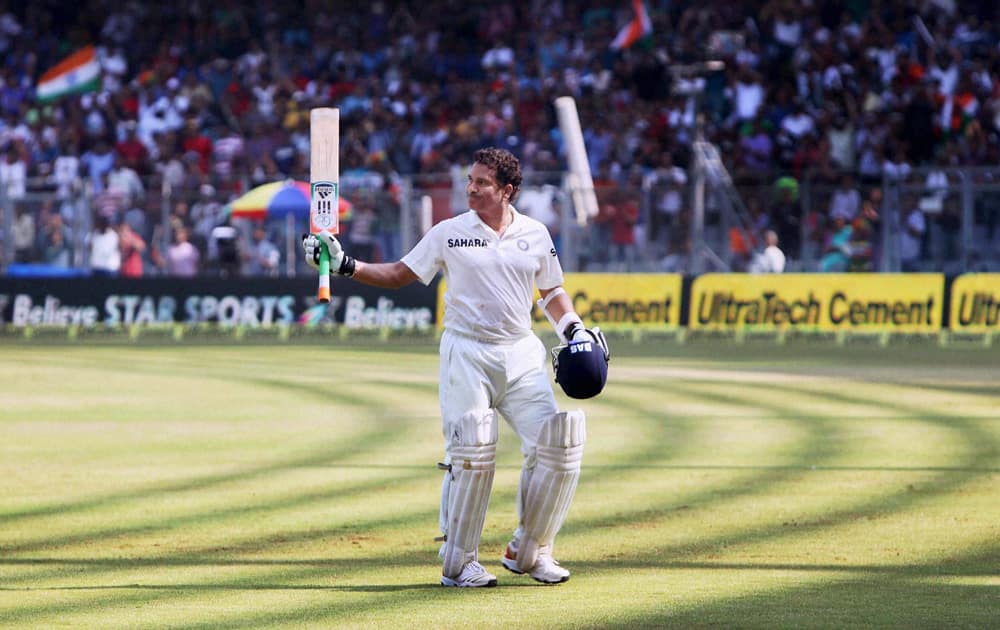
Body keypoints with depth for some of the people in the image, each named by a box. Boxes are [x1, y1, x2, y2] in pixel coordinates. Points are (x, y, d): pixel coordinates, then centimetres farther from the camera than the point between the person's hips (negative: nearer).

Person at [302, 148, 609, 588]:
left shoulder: (535, 235, 8)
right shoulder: (449, 234, 2)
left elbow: (551, 292, 19)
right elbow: (398, 275, 5)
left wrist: (573, 329, 3)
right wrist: (344, 265, -7)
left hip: (520, 353, 3)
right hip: (466, 353, -3)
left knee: (555, 442, -7)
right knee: (471, 452, -11)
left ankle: (529, 552, 8)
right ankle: (458, 563, -1)